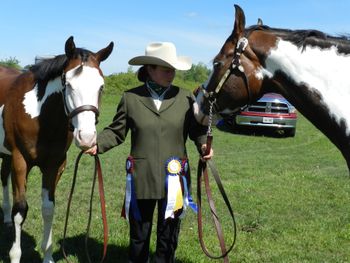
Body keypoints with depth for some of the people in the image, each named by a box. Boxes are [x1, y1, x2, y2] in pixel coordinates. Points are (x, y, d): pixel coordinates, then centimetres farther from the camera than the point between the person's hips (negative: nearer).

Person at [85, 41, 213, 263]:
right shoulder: (131, 98, -1)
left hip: (174, 178, 1)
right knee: (138, 234, 14)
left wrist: (204, 145, -16)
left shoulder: (185, 97, 0)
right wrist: (97, 145, -13)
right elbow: (116, 132, 3)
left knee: (169, 234, 13)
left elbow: (197, 128, 3)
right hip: (141, 177, 0)